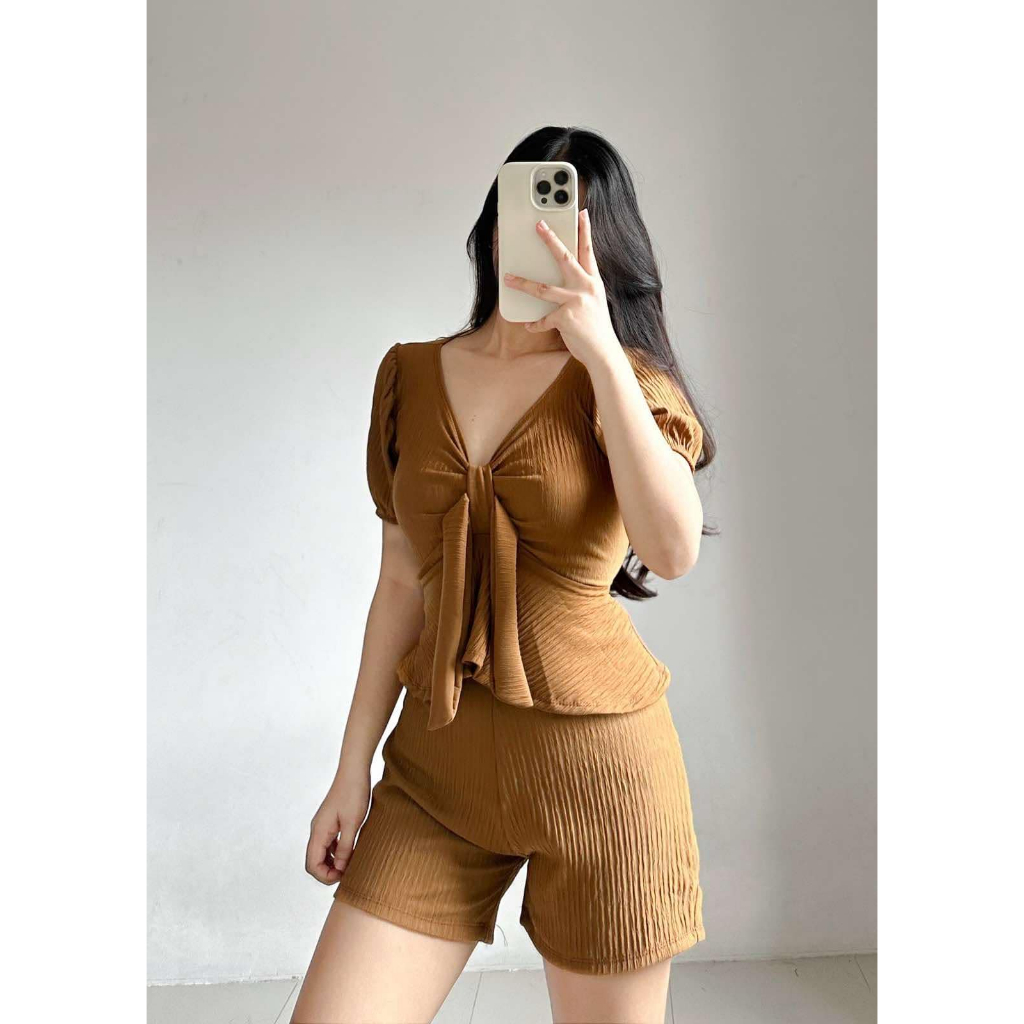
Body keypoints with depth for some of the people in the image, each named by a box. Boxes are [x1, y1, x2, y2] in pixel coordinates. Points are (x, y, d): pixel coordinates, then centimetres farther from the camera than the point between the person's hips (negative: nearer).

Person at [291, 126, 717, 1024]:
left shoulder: (619, 375, -1)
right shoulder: (412, 375, 7)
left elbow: (674, 551, -20)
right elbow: (402, 584, 8)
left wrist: (600, 351, -22)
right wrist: (354, 767, 7)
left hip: (597, 755, -2)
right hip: (440, 759, 3)